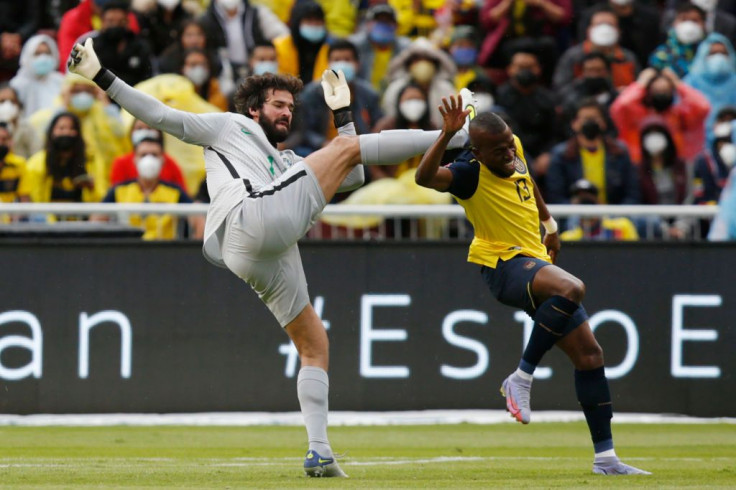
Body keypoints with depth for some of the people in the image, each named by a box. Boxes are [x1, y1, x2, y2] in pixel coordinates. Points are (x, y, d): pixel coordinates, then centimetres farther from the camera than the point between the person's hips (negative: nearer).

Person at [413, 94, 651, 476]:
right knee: (571, 288, -38)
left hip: (535, 261, 9)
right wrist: (447, 135, -48)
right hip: (503, 265, -9)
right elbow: (425, 177, -38)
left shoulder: (515, 151, 4)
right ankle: (520, 379, -23)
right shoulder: (471, 173, -18)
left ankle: (605, 457, 11)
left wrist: (549, 223, 39)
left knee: (589, 354, 5)